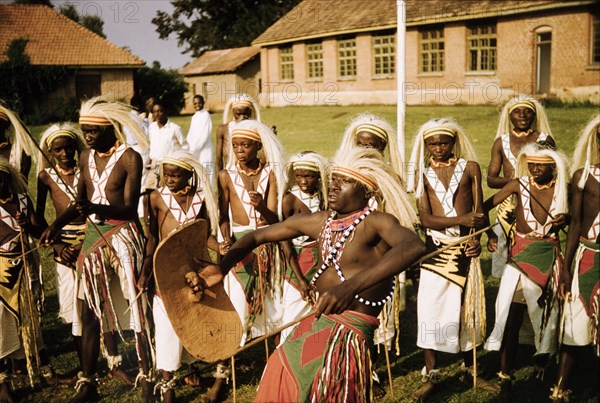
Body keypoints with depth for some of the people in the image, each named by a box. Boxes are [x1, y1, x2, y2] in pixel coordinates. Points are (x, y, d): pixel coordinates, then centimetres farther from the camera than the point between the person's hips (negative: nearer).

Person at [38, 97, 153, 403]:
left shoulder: (130, 159, -12)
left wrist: (96, 208, -33)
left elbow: (128, 208, -16)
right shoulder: (86, 158, 7)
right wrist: (57, 224, -1)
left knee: (136, 305, -4)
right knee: (92, 309, 9)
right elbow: (80, 200, 15)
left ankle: (147, 378, 9)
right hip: (94, 236, 6)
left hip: (124, 236, -6)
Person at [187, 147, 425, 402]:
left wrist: (351, 286, -49)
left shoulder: (376, 222, -15)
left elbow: (414, 246, -38)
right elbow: (257, 236, 10)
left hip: (347, 334, -7)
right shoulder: (317, 222, 4)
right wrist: (222, 268, -9)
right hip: (316, 324, 7)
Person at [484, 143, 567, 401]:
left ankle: (542, 365, 32)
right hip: (521, 255, -2)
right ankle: (505, 378, 3)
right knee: (512, 318, -4)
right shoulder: (519, 185, -8)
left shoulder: (562, 189, -2)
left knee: (546, 314, 11)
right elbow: (485, 206, -6)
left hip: (549, 257, 2)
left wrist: (563, 221, -9)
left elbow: (566, 219, 14)